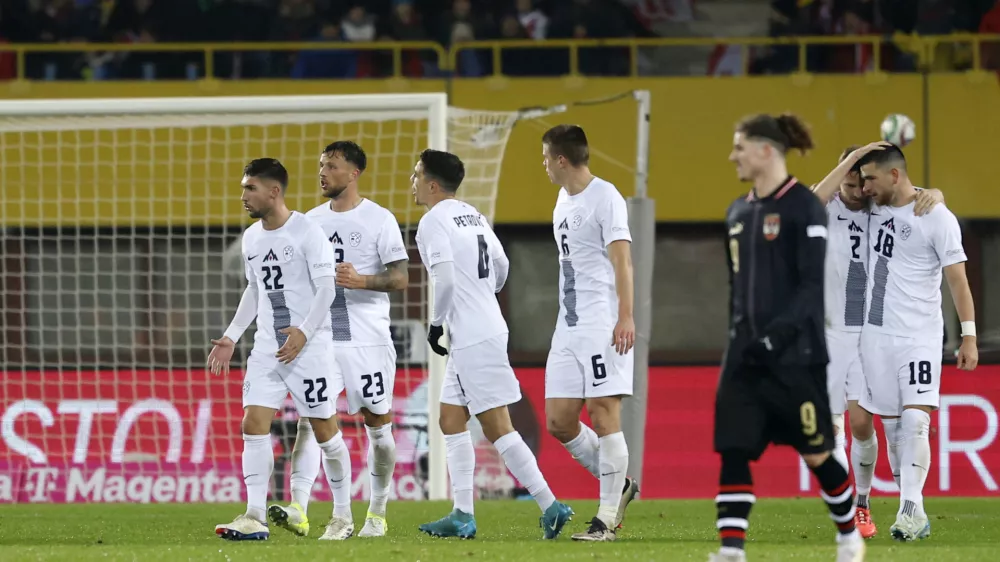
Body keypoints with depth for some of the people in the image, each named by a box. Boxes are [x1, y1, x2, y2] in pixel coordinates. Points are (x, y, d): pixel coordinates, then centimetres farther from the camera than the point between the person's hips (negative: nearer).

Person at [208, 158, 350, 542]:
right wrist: (231, 337, 15)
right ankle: (255, 518, -11)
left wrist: (304, 331, -24)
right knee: (253, 425, -7)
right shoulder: (251, 237, 10)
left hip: (309, 347, -6)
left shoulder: (307, 232, -11)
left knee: (324, 429, 1)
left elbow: (327, 286, -14)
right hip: (267, 348, 6)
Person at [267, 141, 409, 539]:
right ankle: (298, 511, -20)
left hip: (367, 338, -4)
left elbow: (400, 278, -8)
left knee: (377, 423, 4)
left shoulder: (379, 219, -3)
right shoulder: (312, 220, 12)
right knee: (309, 419, -10)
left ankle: (377, 514, 17)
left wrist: (361, 281, -24)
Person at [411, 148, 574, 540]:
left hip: (473, 340, -10)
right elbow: (501, 265, 19)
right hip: (485, 329, 10)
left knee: (497, 427, -7)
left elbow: (445, 279, -22)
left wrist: (435, 323, -9)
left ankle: (550, 506, -9)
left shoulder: (433, 222, -13)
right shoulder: (472, 215, 14)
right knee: (451, 421, 13)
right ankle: (462, 516, 12)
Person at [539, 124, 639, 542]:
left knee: (603, 414, -9)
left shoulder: (605, 197, -9)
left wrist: (625, 317, -24)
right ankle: (619, 486, 20)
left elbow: (621, 260, -16)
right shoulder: (564, 201, 19)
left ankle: (607, 519, -6)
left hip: (603, 325, -9)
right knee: (558, 420, 4)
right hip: (568, 327, 9)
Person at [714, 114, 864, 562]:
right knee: (733, 450, -7)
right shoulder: (738, 213, 12)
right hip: (746, 356, 6)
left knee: (816, 454, 4)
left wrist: (776, 335, -23)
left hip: (795, 356, -6)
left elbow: (812, 286, -15)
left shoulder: (804, 207, -10)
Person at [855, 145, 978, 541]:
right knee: (891, 426, 4)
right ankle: (913, 518, 7)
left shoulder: (937, 218, -9)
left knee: (914, 421, -16)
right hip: (876, 333, 6)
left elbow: (957, 278, -7)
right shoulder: (875, 208, 8)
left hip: (919, 337, -6)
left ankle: (911, 509, -22)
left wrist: (969, 336, -10)